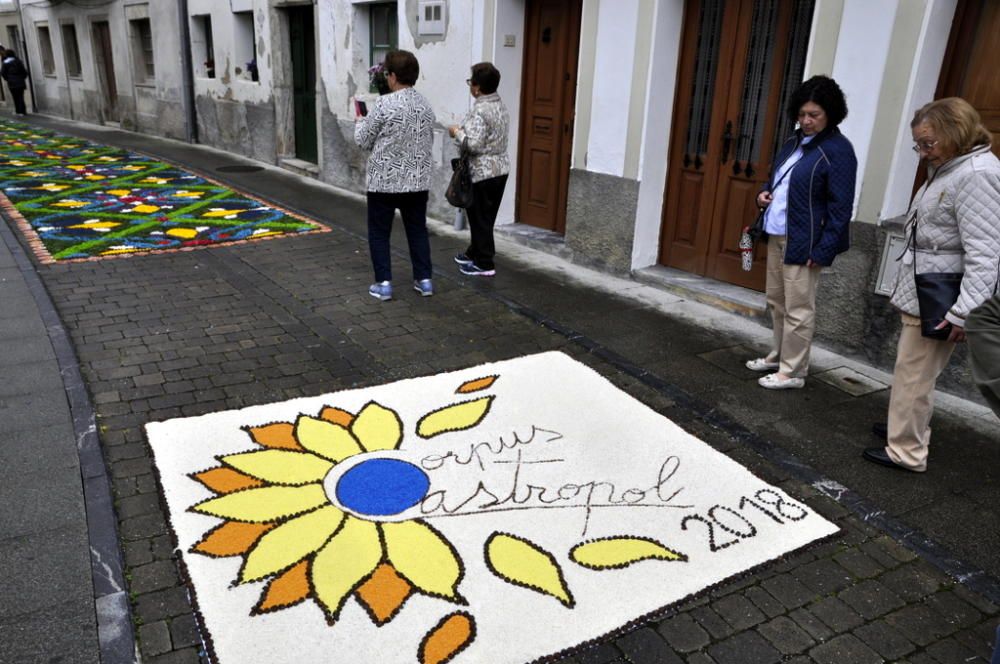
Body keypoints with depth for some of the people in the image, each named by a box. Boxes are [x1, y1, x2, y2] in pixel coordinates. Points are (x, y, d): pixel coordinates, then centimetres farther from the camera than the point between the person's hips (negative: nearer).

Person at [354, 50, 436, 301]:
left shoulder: (383, 104, -14)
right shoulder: (426, 105, 4)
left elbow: (363, 141, -5)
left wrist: (360, 121, 14)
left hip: (384, 181, -5)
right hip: (418, 181, 5)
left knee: (379, 233, 7)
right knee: (417, 230, 15)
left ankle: (384, 283, 7)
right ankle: (424, 279, 18)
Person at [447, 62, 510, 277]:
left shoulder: (480, 110, -19)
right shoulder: (501, 106, 10)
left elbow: (474, 145, -25)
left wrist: (457, 132, -8)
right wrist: (465, 130, 15)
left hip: (482, 172, -9)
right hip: (500, 168, 9)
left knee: (480, 218, 1)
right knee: (484, 216, 18)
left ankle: (484, 264, 7)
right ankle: (474, 253, 32)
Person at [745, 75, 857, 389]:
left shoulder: (837, 150, -12)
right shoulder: (795, 140, 12)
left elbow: (840, 207, -14)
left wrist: (823, 250, -18)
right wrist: (764, 192, 5)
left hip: (803, 241, -8)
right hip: (776, 234, 8)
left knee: (798, 309, -1)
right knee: (776, 301, 17)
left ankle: (792, 371, 10)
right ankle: (779, 355, 33)